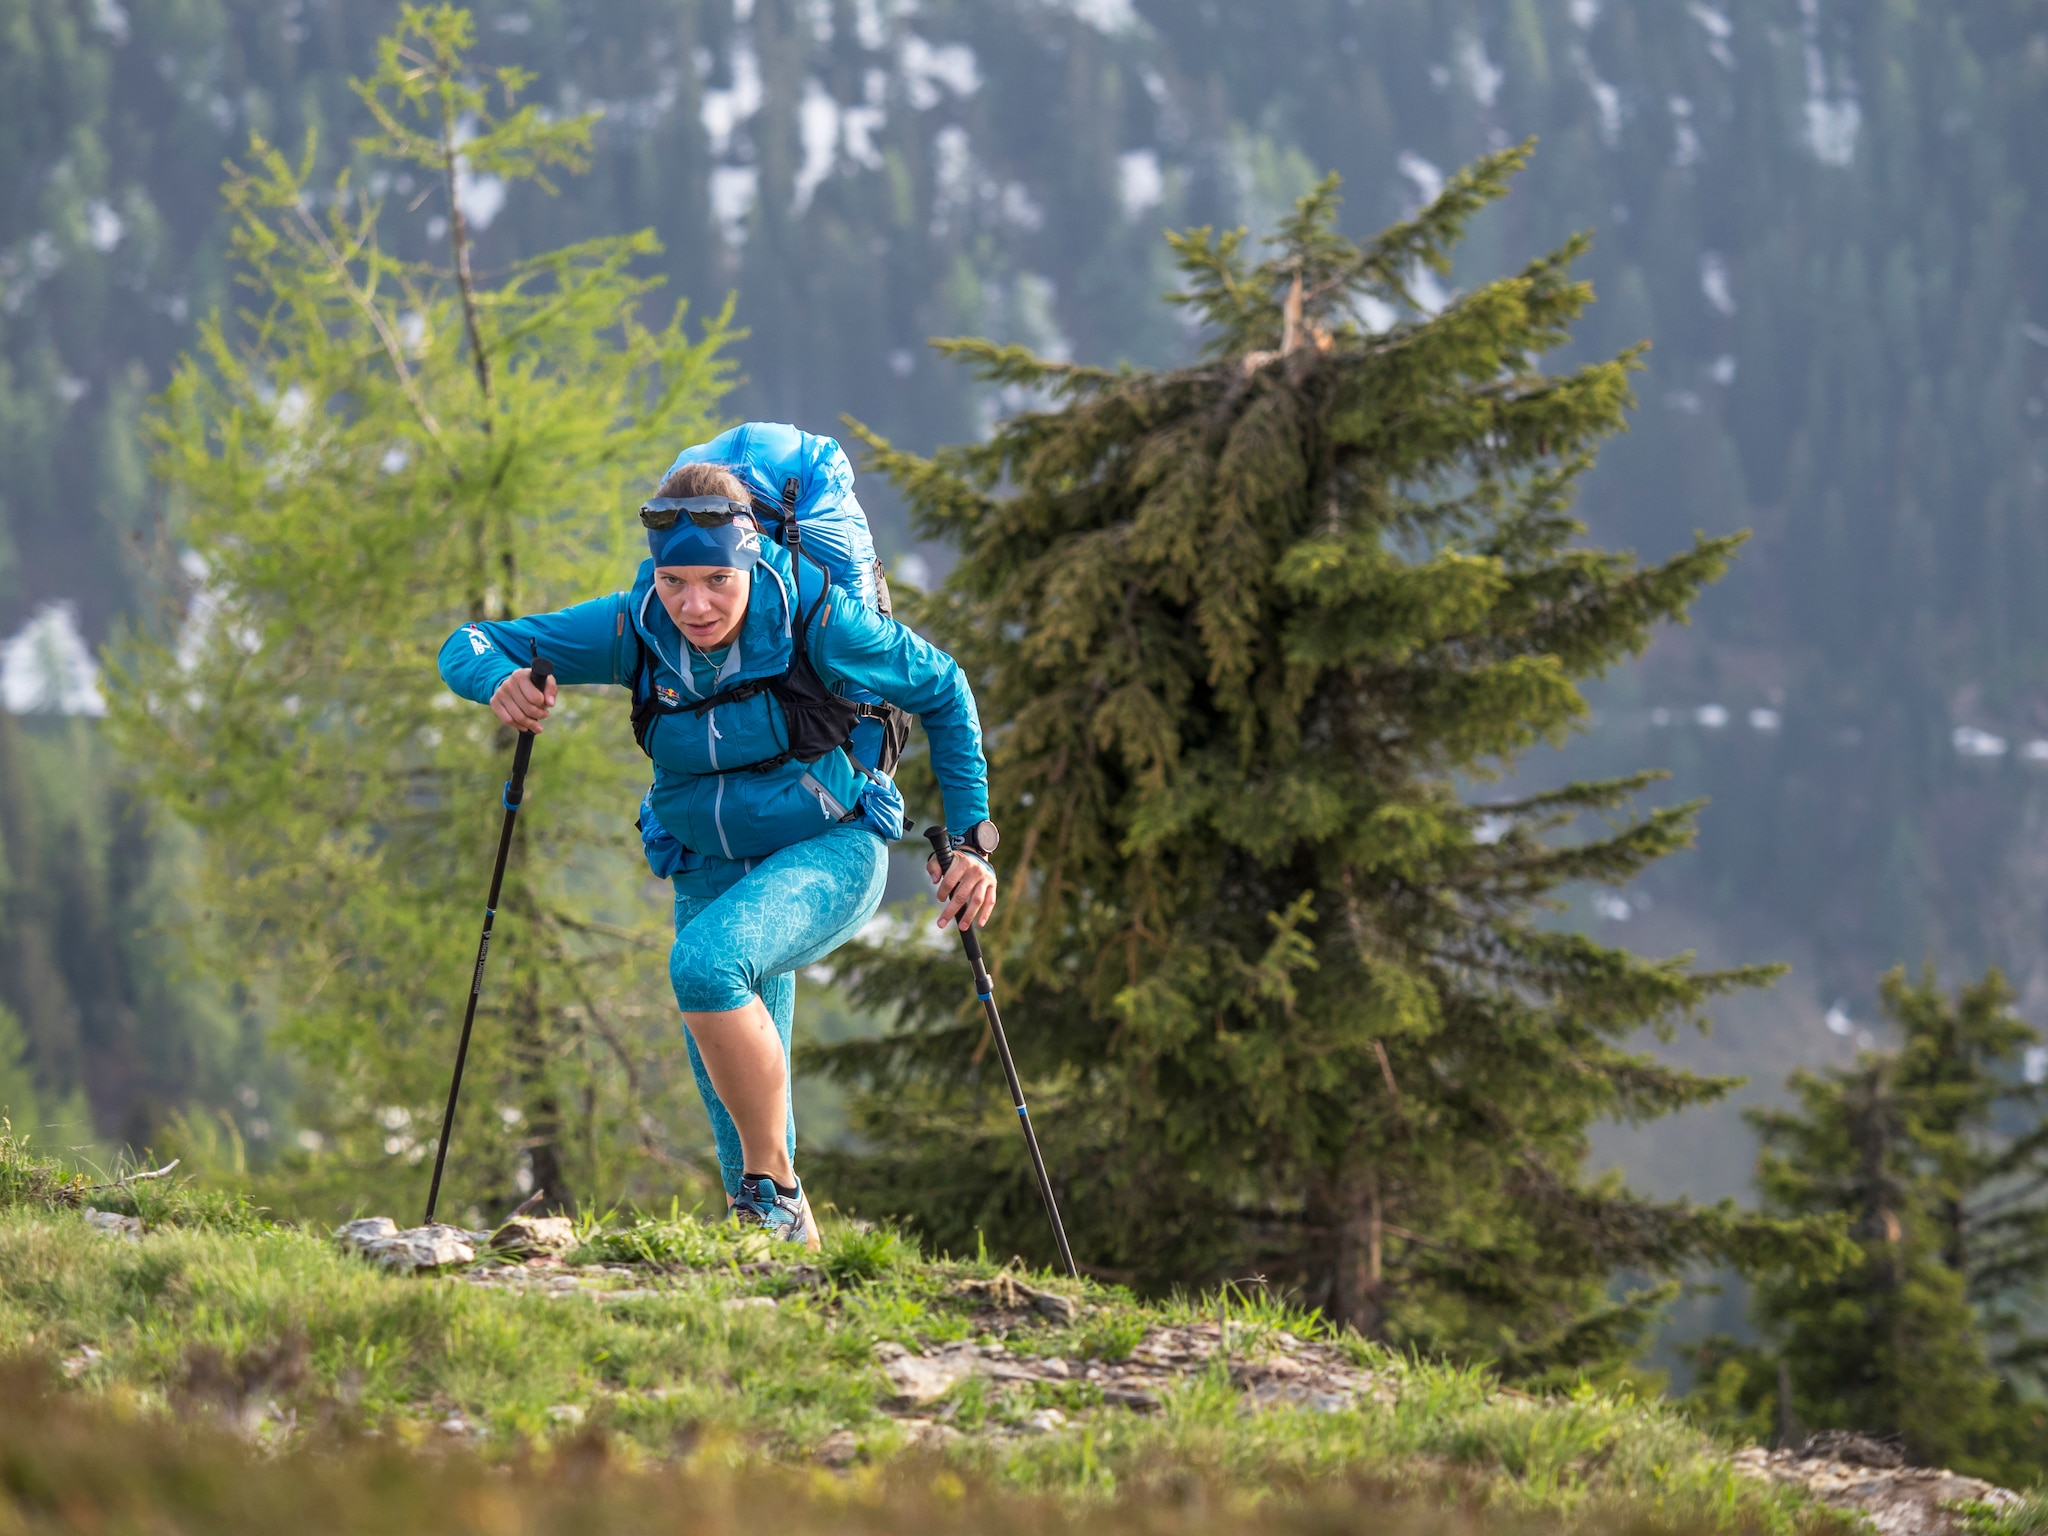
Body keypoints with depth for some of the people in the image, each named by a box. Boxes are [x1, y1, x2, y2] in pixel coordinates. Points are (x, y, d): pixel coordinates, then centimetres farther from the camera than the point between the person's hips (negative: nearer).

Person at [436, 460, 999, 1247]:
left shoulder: (815, 618, -24)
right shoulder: (632, 628, -15)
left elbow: (942, 691, -8)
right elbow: (467, 648, -10)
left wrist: (971, 840, -9)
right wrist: (501, 680, -34)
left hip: (832, 850, -5)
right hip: (710, 871, 5)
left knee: (706, 962, -33)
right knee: (738, 1105, 7)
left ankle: (776, 1191, -20)